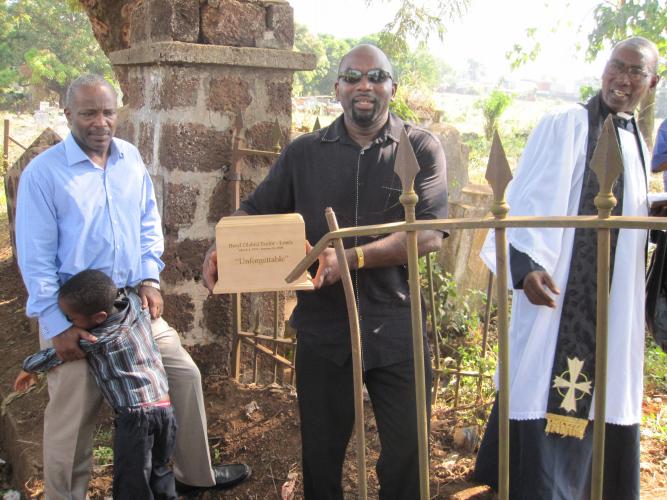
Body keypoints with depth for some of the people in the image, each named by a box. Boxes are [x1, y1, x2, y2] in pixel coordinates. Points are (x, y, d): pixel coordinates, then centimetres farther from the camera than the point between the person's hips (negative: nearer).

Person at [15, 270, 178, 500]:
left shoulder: (95, 341, -10)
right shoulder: (133, 303, 2)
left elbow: (54, 354, 5)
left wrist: (29, 368, 23)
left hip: (135, 415, -7)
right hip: (166, 409, 7)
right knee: (159, 471, 21)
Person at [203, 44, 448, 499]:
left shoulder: (421, 148, -1)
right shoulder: (304, 153, 6)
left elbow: (430, 233, -12)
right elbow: (256, 212, 9)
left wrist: (352, 258, -24)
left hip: (397, 330, -1)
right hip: (323, 330, 2)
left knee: (406, 457, 10)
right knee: (321, 455, 16)